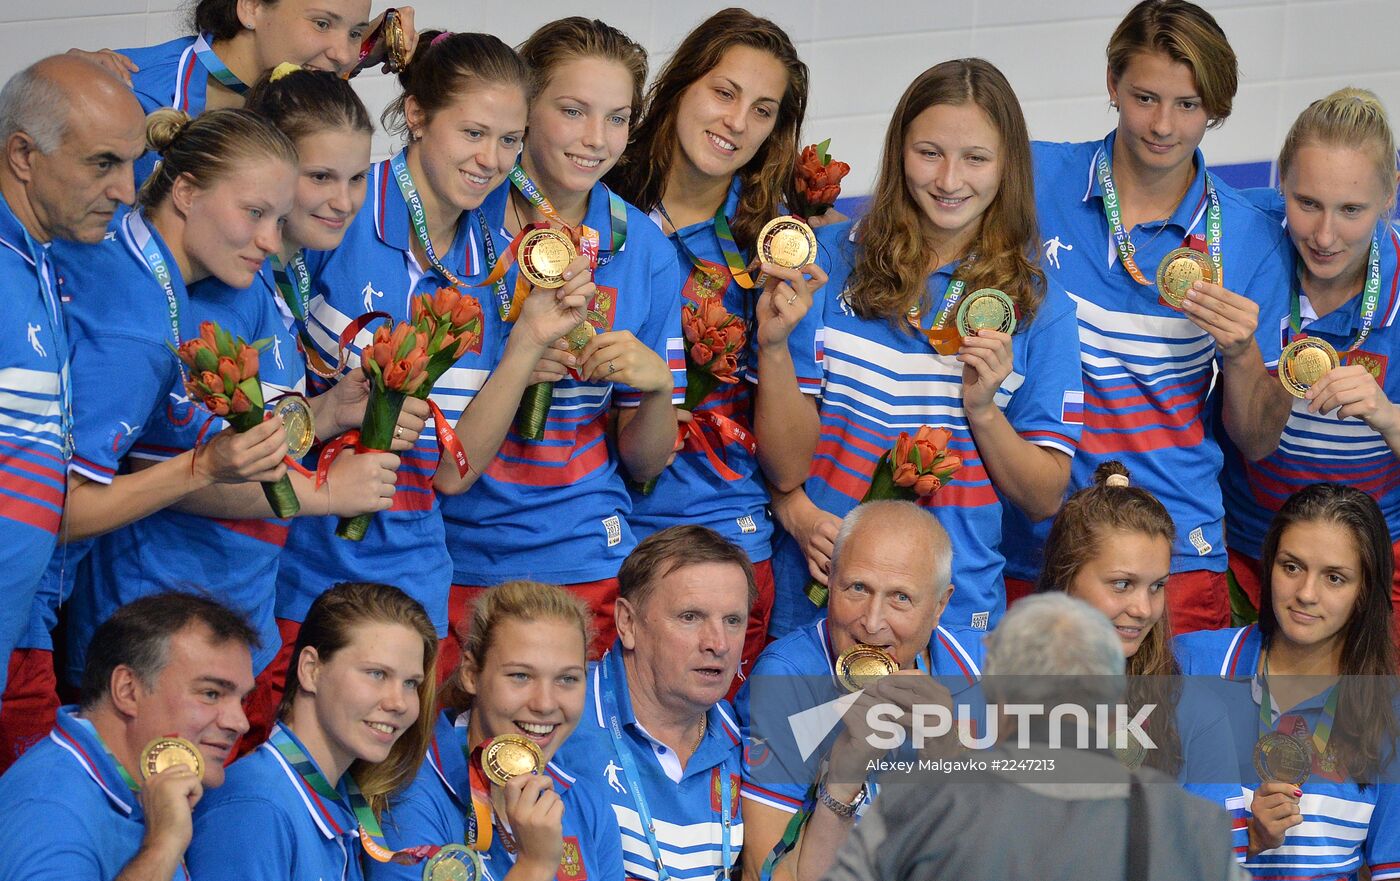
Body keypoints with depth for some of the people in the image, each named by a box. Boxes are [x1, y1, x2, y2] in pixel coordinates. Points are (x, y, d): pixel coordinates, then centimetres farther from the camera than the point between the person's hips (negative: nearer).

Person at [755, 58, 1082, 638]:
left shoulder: (1037, 304, 3)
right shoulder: (831, 260, 0)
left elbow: (1045, 500, 4)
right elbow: (786, 467, 0)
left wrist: (983, 410, -12)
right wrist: (774, 347, -17)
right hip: (812, 603, 0)